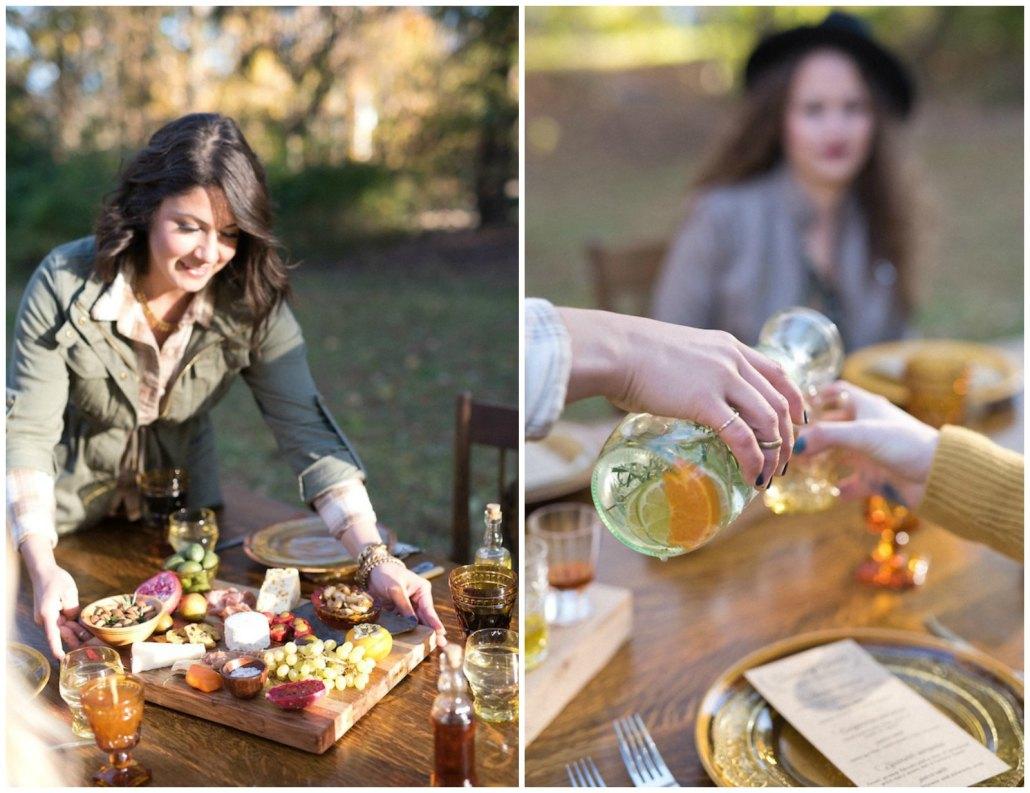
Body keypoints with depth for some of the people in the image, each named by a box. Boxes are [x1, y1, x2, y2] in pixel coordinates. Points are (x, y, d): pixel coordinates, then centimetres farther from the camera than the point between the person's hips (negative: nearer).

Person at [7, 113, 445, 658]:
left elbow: (306, 428, -25)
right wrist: (43, 569, -38)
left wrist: (374, 557, -36)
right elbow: (28, 433, -24)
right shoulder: (64, 285, -24)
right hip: (71, 518, -1)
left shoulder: (252, 301, -20)